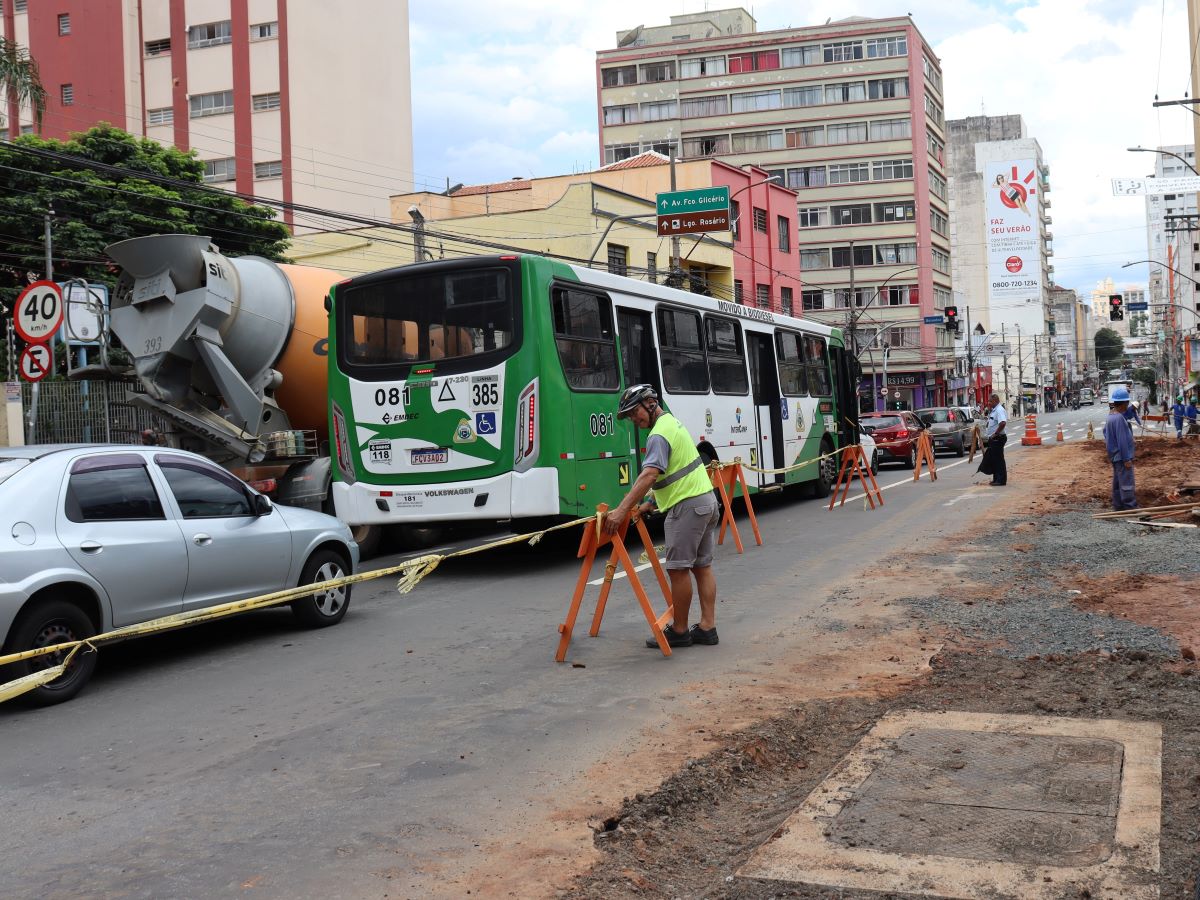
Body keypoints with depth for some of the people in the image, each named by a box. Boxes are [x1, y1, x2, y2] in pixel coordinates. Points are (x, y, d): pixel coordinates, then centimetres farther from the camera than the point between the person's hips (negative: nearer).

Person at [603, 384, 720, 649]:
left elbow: (649, 475, -29)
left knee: (678, 568, -4)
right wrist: (652, 503, 16)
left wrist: (621, 510, -34)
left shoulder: (659, 435, -15)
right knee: (702, 566, 11)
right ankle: (707, 627, 13)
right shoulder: (673, 422, 17)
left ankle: (679, 631, 3)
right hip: (705, 499, 11)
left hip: (687, 505, -10)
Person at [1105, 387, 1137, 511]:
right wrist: (1127, 459, -20)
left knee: (1118, 481, 16)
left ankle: (1118, 505, 23)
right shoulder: (1119, 418, -23)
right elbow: (1122, 441, -23)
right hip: (1122, 455, -10)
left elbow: (1105, 431, 21)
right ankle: (1130, 507, -2)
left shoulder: (1111, 416, 7)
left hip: (1115, 455, 10)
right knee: (1126, 482, -5)